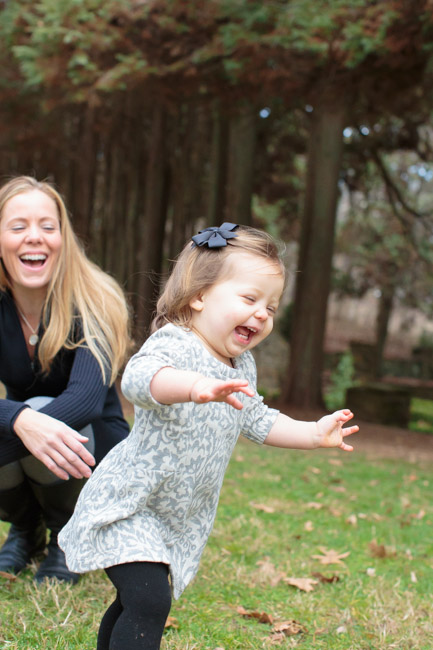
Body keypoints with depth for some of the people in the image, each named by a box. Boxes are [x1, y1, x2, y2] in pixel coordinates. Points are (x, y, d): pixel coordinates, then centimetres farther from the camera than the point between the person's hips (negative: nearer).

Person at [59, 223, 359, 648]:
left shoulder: (241, 368, 6)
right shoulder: (174, 345, -23)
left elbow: (257, 421, 20)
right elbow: (140, 377, -45)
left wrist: (313, 434, 9)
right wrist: (197, 386, -64)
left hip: (178, 516, 9)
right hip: (127, 507, -9)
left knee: (135, 604, 20)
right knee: (148, 603, -18)